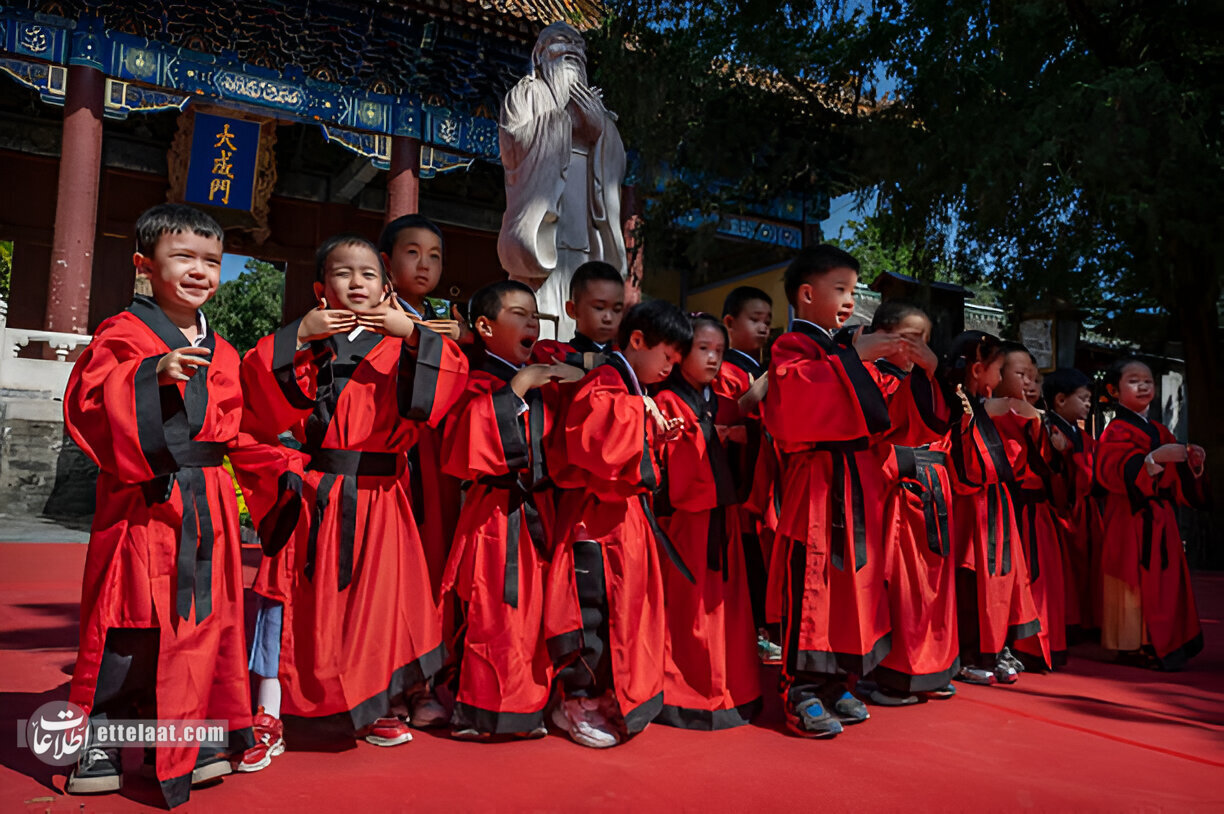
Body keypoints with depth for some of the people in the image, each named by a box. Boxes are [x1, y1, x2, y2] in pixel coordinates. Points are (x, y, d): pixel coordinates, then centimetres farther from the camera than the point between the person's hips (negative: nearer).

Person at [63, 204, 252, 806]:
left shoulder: (220, 353, 15)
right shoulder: (123, 334, -2)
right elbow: (87, 401, -13)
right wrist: (152, 373, -24)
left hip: (206, 502, 6)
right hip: (142, 501, -5)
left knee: (204, 614, 9)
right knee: (128, 620, -2)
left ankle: (192, 735, 23)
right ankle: (99, 739, 15)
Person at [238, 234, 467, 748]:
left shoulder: (400, 344, 8)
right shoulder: (306, 341, 7)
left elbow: (454, 374, -8)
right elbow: (257, 384, -8)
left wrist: (412, 335, -18)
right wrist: (298, 336, -15)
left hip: (377, 493, 1)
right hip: (313, 491, -1)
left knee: (378, 592, 6)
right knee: (308, 595, 4)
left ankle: (374, 706, 24)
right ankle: (271, 708, 21)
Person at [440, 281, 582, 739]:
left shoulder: (539, 383, 14)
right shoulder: (477, 384, -6)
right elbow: (467, 440, -23)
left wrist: (577, 375, 7)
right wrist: (515, 389, -21)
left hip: (535, 512, 7)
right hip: (494, 515, -7)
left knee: (531, 610, 11)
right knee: (492, 613, -5)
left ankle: (525, 707, 24)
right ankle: (478, 713, 11)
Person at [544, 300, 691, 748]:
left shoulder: (633, 391, 17)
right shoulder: (603, 386, -16)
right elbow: (597, 447, -32)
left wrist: (656, 436, 8)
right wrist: (637, 407, -21)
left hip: (627, 516, 11)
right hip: (597, 517, -10)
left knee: (625, 605, 16)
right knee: (594, 607, -4)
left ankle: (609, 697, 30)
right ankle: (578, 704, 11)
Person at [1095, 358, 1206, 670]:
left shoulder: (1160, 431, 17)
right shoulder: (1117, 431, -6)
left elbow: (1178, 482, 18)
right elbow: (1114, 471, -21)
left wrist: (1193, 464, -1)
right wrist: (1154, 458, -29)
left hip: (1160, 520, 8)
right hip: (1131, 519, -7)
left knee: (1164, 580, 7)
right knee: (1135, 580, -7)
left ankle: (1159, 643, 15)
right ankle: (1134, 645, -1)